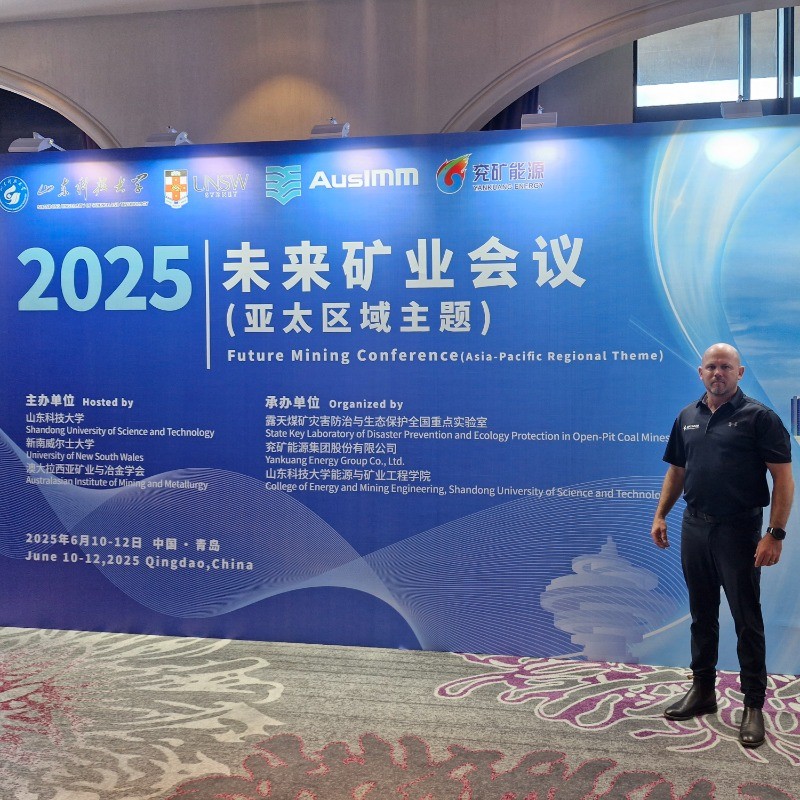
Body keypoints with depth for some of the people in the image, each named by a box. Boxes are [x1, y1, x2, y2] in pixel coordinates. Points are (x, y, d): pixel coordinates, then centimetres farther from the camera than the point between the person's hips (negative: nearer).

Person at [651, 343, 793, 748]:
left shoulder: (759, 417, -7)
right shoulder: (687, 417, 9)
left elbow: (783, 479, -10)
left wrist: (775, 535, -17)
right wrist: (660, 515, 7)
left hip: (738, 530, -5)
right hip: (695, 527, 5)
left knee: (747, 621, 3)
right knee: (702, 615, 15)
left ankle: (754, 706, 15)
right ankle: (702, 690, 29)